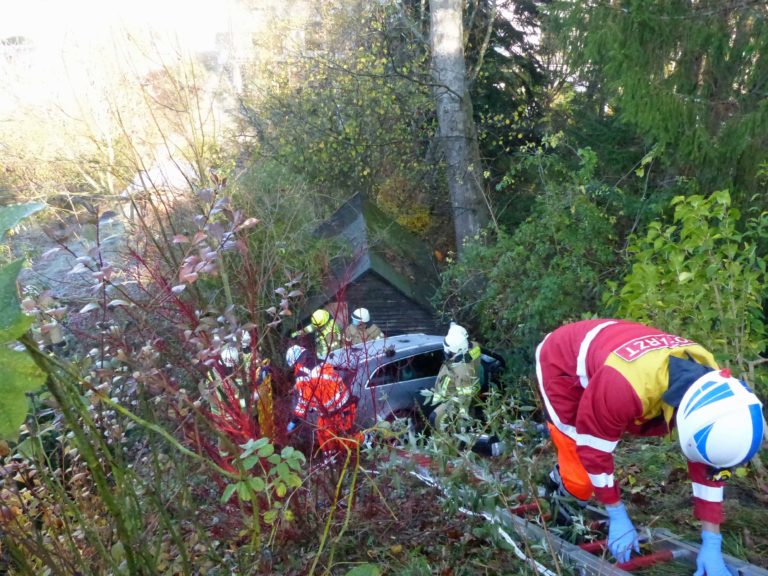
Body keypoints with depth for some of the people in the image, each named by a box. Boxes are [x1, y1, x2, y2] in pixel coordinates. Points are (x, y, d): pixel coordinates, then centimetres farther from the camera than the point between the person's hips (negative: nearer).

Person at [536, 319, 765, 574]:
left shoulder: (711, 382, -23)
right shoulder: (624, 386, -46)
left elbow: (707, 464, -11)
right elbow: (594, 450, -28)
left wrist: (711, 543, -8)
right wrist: (618, 518, -14)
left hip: (596, 350, 6)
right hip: (561, 365, -6)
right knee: (582, 474, -7)